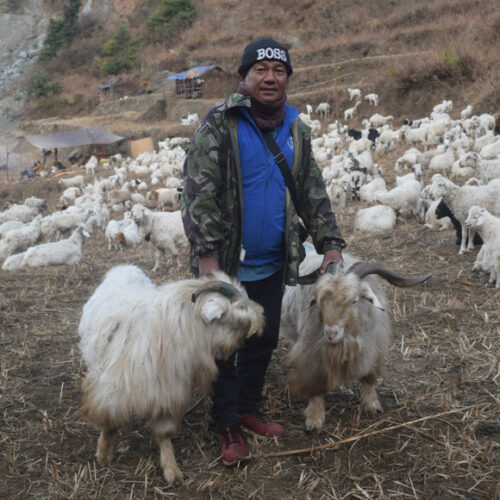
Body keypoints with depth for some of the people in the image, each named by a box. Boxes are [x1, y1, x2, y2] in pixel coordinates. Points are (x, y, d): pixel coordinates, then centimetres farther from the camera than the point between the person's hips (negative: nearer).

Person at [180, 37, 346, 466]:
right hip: (226, 262, -5)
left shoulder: (296, 129, 8)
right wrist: (206, 253, -22)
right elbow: (199, 192, -16)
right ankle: (228, 425, 21)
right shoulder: (220, 124, -10)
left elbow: (313, 192, 12)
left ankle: (247, 408, 35)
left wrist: (330, 242, 3)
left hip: (272, 264, 5)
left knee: (264, 340, 16)